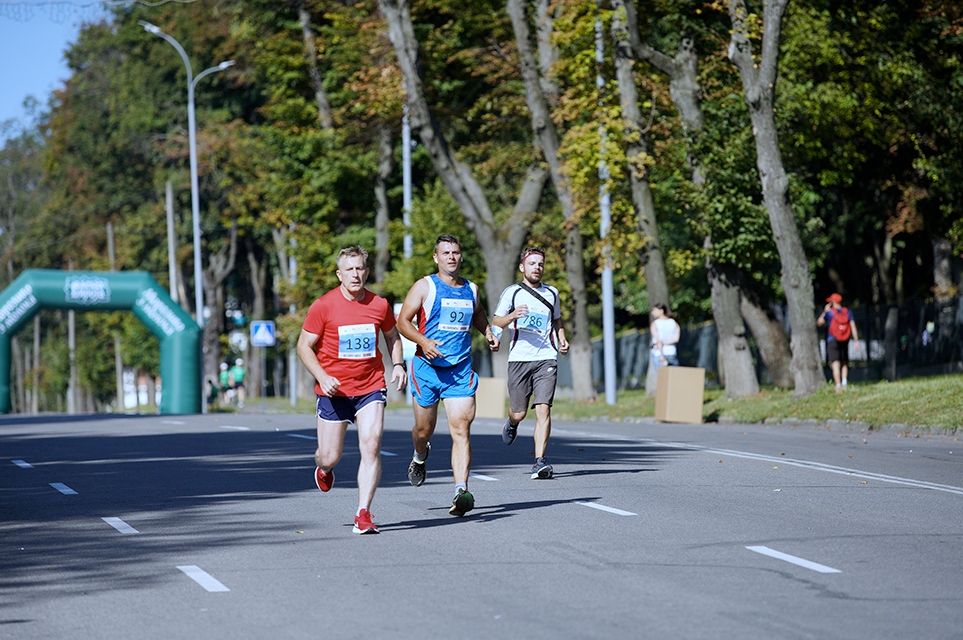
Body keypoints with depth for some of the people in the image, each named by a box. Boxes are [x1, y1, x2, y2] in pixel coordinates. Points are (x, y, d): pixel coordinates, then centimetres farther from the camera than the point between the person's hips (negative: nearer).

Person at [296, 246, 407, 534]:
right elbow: (304, 346, -3)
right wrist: (322, 377, -17)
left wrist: (397, 365, 1)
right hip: (333, 391, -1)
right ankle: (324, 469, 44)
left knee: (371, 446, -15)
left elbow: (392, 336, 19)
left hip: (371, 388, 1)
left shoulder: (380, 305, 0)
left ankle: (363, 514, -11)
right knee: (330, 457, 4)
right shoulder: (323, 306, -8)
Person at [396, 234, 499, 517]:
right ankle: (420, 457, 48)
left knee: (461, 429, -13)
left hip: (461, 370, 2)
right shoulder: (425, 287, -2)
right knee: (425, 428, 12)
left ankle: (461, 491, -21)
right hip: (428, 367, -2)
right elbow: (403, 321, -5)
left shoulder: (471, 289, 11)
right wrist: (423, 341, -22)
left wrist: (488, 333, 12)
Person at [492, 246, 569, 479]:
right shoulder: (512, 293, 6)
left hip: (546, 358, 1)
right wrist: (512, 316, -18)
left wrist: (562, 339, 12)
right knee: (519, 413, 3)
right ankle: (512, 423, 41)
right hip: (519, 357, -1)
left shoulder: (551, 293, 16)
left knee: (543, 409, -13)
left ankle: (540, 461, -14)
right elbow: (496, 323, 2)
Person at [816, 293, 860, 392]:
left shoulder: (829, 312, -2)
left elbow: (819, 323, 10)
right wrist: (856, 341, 2)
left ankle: (838, 386, -19)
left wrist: (825, 311, 19)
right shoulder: (848, 312, 7)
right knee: (844, 363, 15)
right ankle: (844, 383, 0)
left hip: (833, 341, -3)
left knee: (835, 364, -9)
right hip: (845, 342, 3)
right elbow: (853, 327, 3)